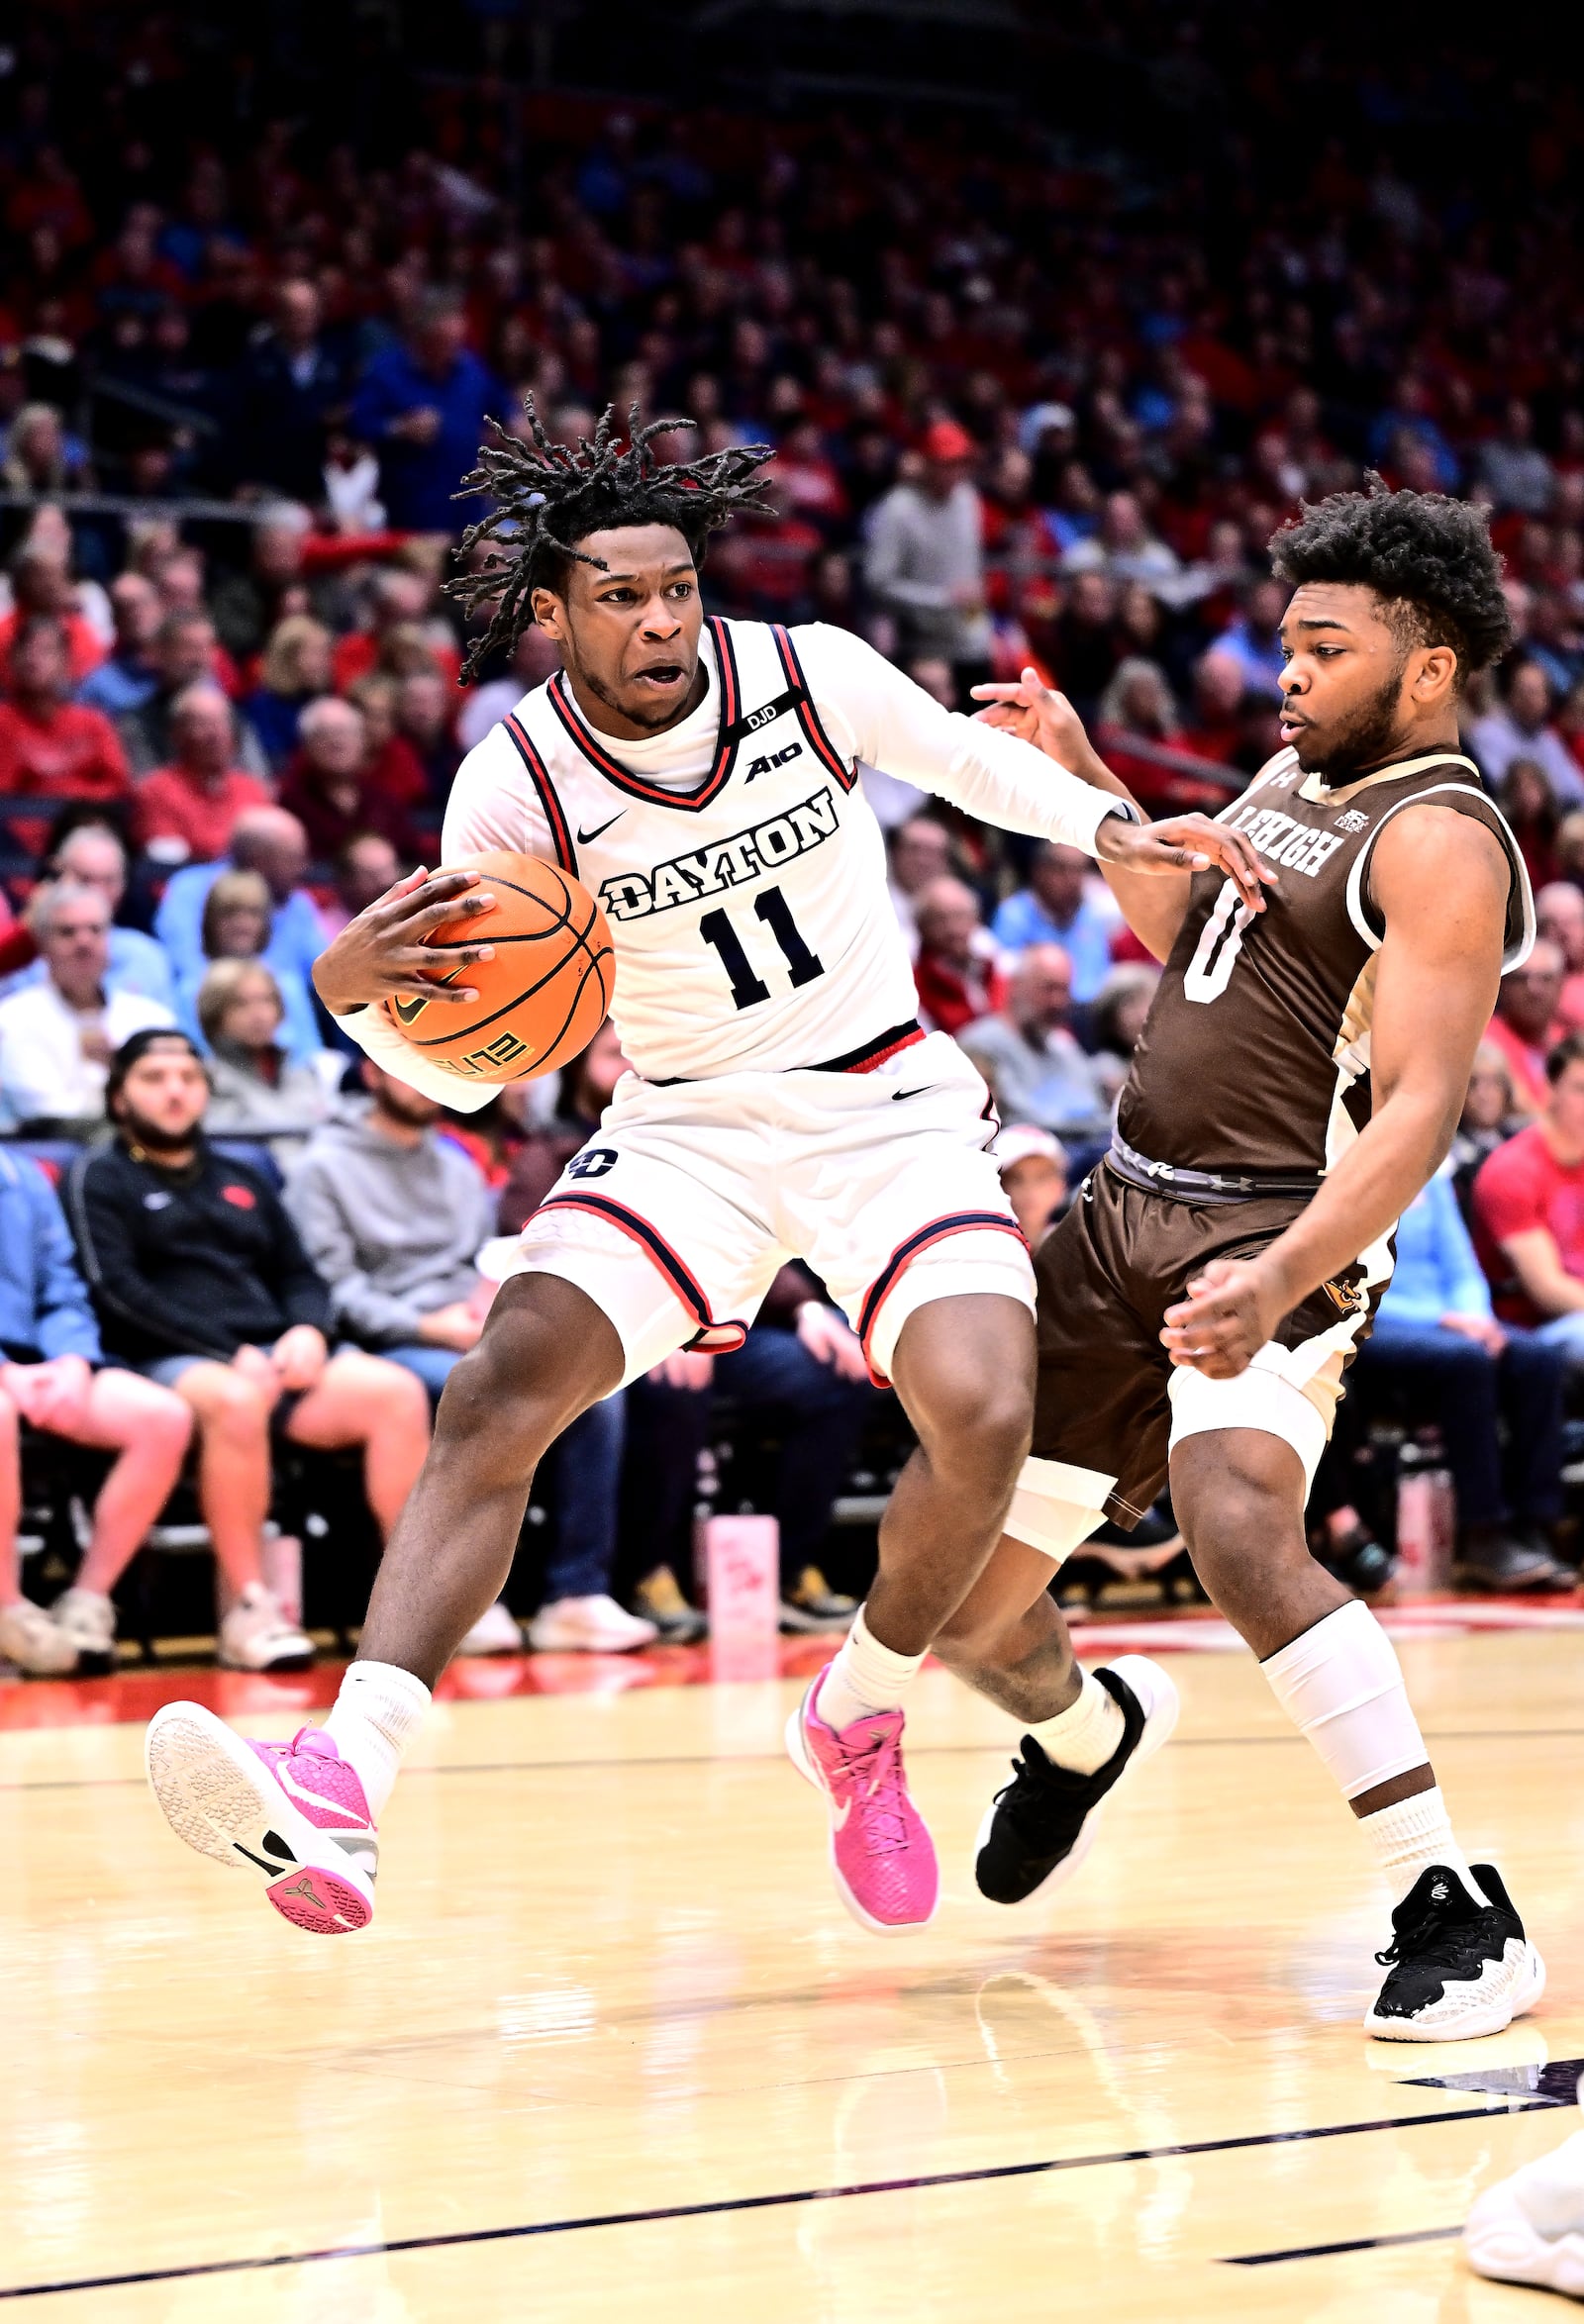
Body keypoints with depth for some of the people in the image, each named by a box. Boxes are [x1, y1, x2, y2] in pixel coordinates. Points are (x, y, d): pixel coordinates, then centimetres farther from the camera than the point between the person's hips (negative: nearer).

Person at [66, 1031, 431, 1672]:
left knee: (397, 1392, -23)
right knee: (236, 1401, -41)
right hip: (167, 1362, -5)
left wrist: (307, 1332, -5)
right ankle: (250, 1608, -35)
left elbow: (300, 1276, 22)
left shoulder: (243, 1181, 28)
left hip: (274, 1356, 5)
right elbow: (117, 1290, -4)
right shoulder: (100, 1178, 10)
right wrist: (230, 1354, -14)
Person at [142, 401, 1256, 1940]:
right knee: (496, 1396, -23)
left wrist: (1110, 829, 3)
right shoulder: (515, 791, -11)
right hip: (687, 1127, 0)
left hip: (890, 1108, 0)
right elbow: (465, 1072, -5)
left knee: (983, 1417, -24)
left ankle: (857, 1718, 6)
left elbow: (961, 758, 13)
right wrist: (356, 990, -24)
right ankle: (339, 1799, -35)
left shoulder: (811, 674, -10)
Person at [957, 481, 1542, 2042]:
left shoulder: (1438, 843, -13)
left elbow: (1417, 1112, -24)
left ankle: (1460, 1915, -27)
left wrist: (1279, 1284, -39)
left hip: (1276, 1231, -8)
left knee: (1237, 1529, -36)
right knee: (954, 1606, 12)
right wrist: (1079, 777, 24)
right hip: (1130, 1208, 8)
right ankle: (1087, 1735, 48)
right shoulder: (1293, 775, 14)